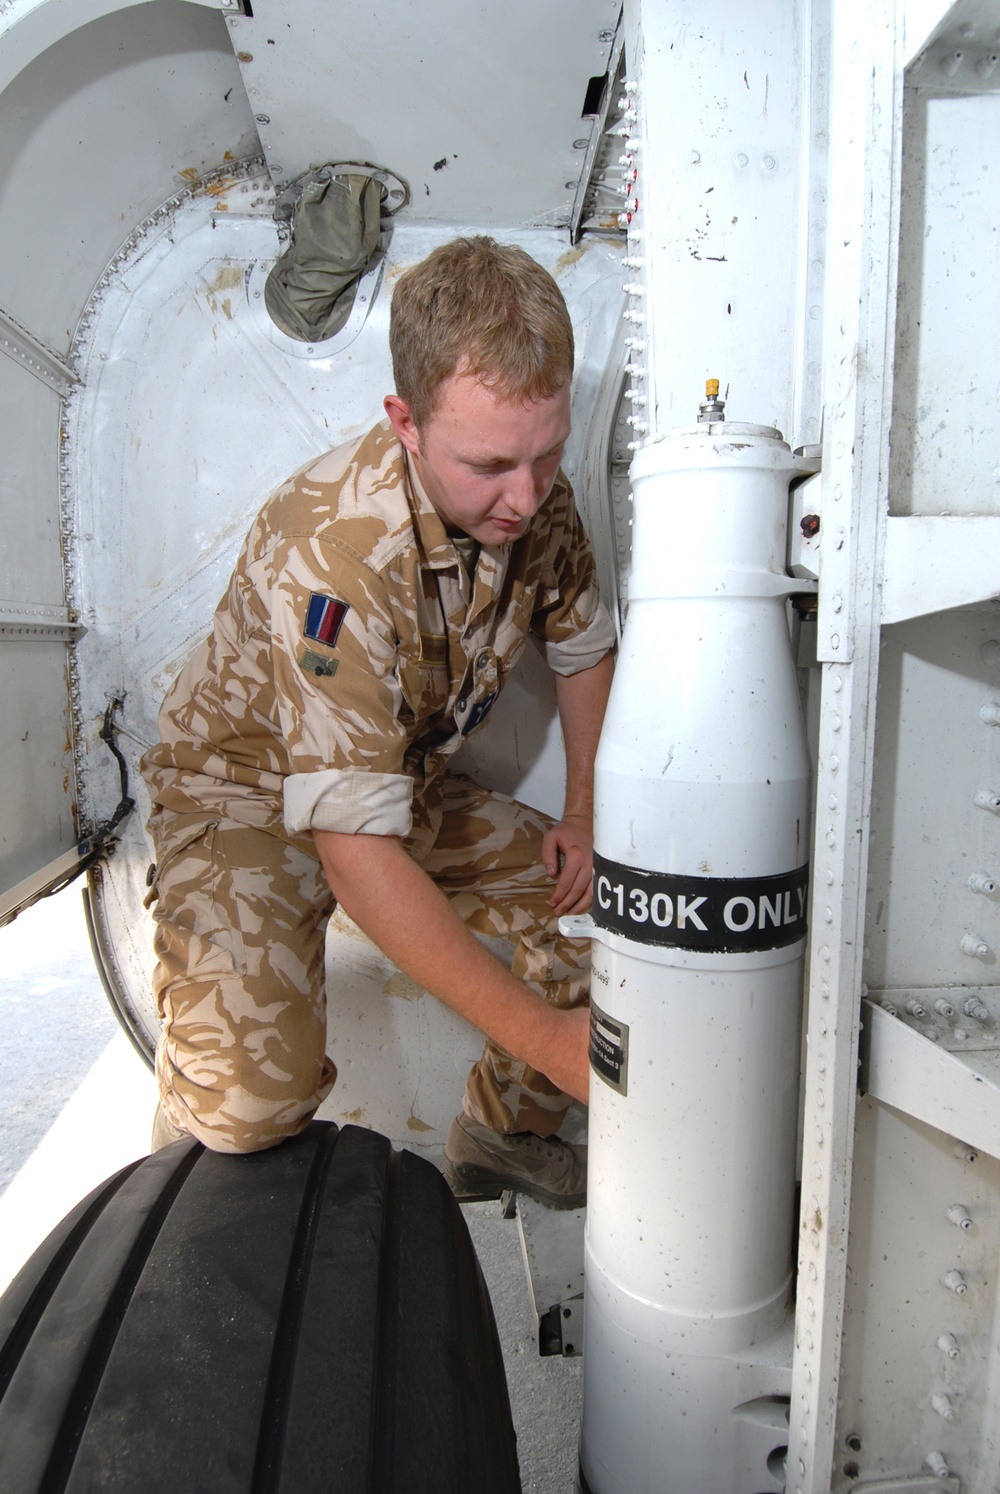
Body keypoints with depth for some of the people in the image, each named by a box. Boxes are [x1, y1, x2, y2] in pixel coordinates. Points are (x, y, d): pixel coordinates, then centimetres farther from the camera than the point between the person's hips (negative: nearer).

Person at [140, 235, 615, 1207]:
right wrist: (546, 1037, -36)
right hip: (252, 788, -6)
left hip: (409, 779, 6)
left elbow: (583, 650, 7)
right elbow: (356, 853, -39)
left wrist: (584, 817, -3)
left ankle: (501, 1133, 17)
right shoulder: (336, 551, -35)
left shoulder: (538, 499, -12)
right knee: (250, 1095, -25)